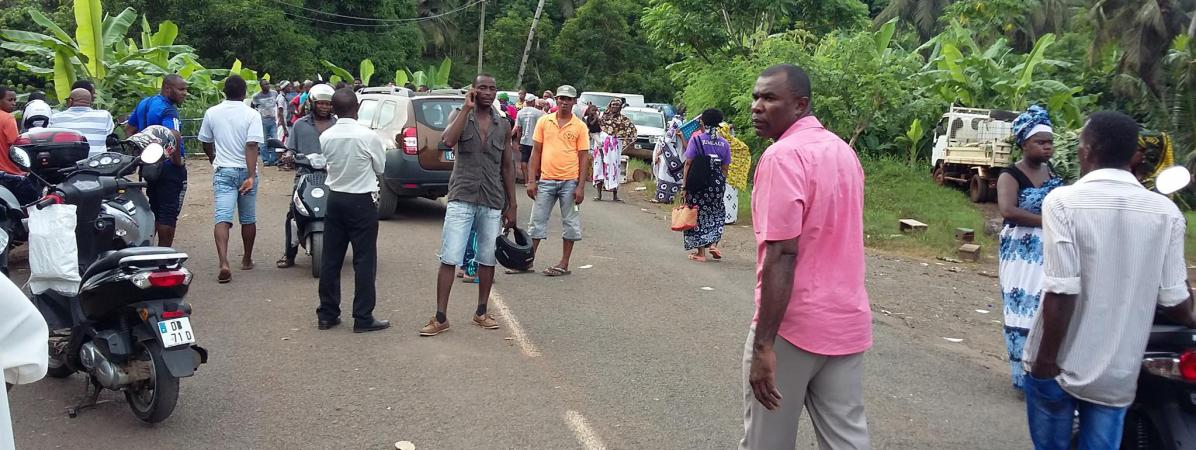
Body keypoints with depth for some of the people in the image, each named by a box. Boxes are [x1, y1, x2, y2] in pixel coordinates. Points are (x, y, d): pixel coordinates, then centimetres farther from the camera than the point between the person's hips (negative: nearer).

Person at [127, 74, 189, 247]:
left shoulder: (144, 103, 11)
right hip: (169, 168, -9)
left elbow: (129, 129, 20)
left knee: (154, 210, 20)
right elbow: (174, 136, -37)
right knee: (168, 213, -1)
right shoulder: (168, 110, -19)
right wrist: (178, 160, -22)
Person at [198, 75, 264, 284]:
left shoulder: (212, 113, 2)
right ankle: (247, 260, 27)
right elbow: (252, 146, -19)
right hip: (246, 171, -1)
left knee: (222, 218, -7)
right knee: (248, 219, 14)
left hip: (223, 172, 1)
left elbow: (206, 143, 12)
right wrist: (251, 176, -22)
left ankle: (224, 263, -24)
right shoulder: (252, 114, -9)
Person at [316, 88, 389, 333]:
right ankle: (363, 318, 3)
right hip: (362, 201, -5)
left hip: (335, 198, 5)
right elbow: (380, 168, -2)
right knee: (364, 260, 1)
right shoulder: (368, 136, -15)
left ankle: (327, 314, 17)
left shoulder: (326, 137, -2)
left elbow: (329, 164, 7)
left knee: (331, 258, 10)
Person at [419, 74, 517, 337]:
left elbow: (507, 167, 11)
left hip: (493, 202, 3)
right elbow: (448, 140, -20)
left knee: (488, 259, 9)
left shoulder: (503, 126, 8)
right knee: (449, 259, -5)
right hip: (462, 199, -3)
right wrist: (467, 108, -17)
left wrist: (511, 205, 8)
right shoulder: (460, 115, 1)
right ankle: (440, 318, 1)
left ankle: (481, 312, 23)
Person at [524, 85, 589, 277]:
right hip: (546, 180, 2)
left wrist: (581, 187, -8)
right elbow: (536, 152, 7)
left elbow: (583, 158, -1)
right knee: (537, 221, 7)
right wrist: (532, 180, 1)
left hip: (570, 182, -2)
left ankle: (564, 264, 15)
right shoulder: (544, 121, 5)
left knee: (570, 223, 5)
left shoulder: (580, 127, 0)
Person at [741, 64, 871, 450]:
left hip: (793, 323, -8)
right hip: (847, 321, 8)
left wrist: (763, 344, -22)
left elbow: (781, 254, -22)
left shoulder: (783, 155, -16)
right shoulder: (844, 151, 12)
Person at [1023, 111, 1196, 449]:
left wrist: (1046, 362, -10)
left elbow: (1061, 293, -19)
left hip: (1060, 366, -2)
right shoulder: (1166, 212, -4)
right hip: (1117, 373, 2)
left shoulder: (1063, 201, -13)